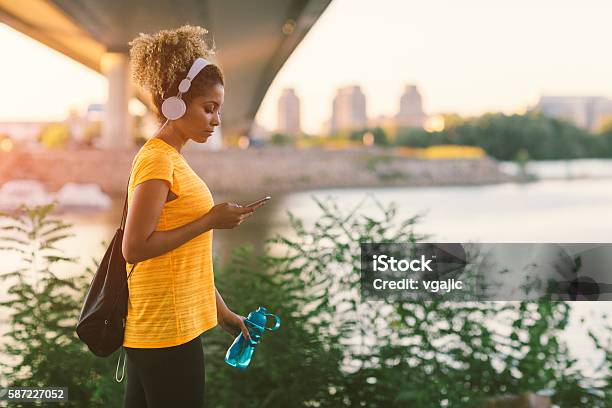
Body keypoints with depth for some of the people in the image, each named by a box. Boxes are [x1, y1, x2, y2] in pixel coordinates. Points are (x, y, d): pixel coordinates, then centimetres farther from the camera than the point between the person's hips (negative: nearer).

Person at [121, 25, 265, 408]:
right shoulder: (157, 159, -14)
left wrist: (222, 312, 18)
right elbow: (135, 248, -20)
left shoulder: (172, 160, 13)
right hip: (165, 332, -9)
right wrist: (210, 221, -17)